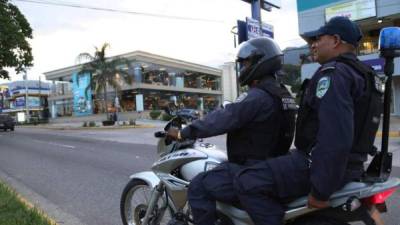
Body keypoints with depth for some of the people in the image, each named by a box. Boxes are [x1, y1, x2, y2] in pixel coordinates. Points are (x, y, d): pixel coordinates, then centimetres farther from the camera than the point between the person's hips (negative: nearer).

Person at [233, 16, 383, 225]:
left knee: (247, 182, -16)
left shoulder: (333, 73, -16)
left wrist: (320, 190, -22)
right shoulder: (364, 74, 17)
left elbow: (335, 138, -28)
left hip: (323, 164, -10)